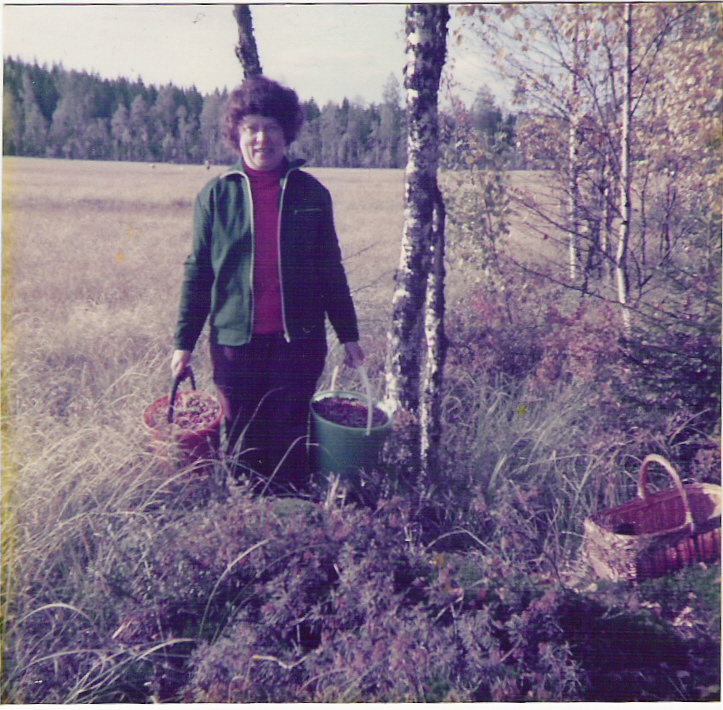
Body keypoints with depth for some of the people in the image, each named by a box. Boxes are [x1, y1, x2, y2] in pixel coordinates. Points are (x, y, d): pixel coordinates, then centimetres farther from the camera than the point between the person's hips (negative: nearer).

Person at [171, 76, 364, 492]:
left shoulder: (311, 194, 3)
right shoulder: (217, 195, 2)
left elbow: (331, 269, 8)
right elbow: (197, 272, 5)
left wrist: (348, 335, 7)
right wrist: (184, 341, 3)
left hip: (299, 341, 0)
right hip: (235, 341, 1)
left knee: (289, 443, 5)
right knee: (242, 447, 11)